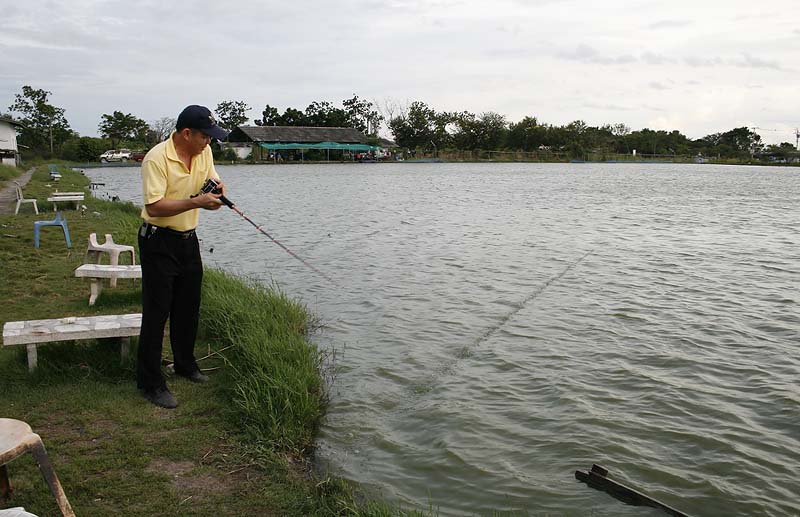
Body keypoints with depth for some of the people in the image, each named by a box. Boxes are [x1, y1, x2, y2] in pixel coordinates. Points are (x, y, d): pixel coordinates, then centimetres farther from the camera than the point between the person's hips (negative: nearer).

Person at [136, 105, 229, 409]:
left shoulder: (204, 152, 1)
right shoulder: (157, 159, -21)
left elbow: (214, 179, 15)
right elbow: (153, 207, -27)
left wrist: (217, 187, -10)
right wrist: (196, 201, -32)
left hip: (188, 239, 8)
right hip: (159, 242, -7)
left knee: (189, 308, 18)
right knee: (156, 313, -4)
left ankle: (185, 365, 36)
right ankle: (150, 383, 6)